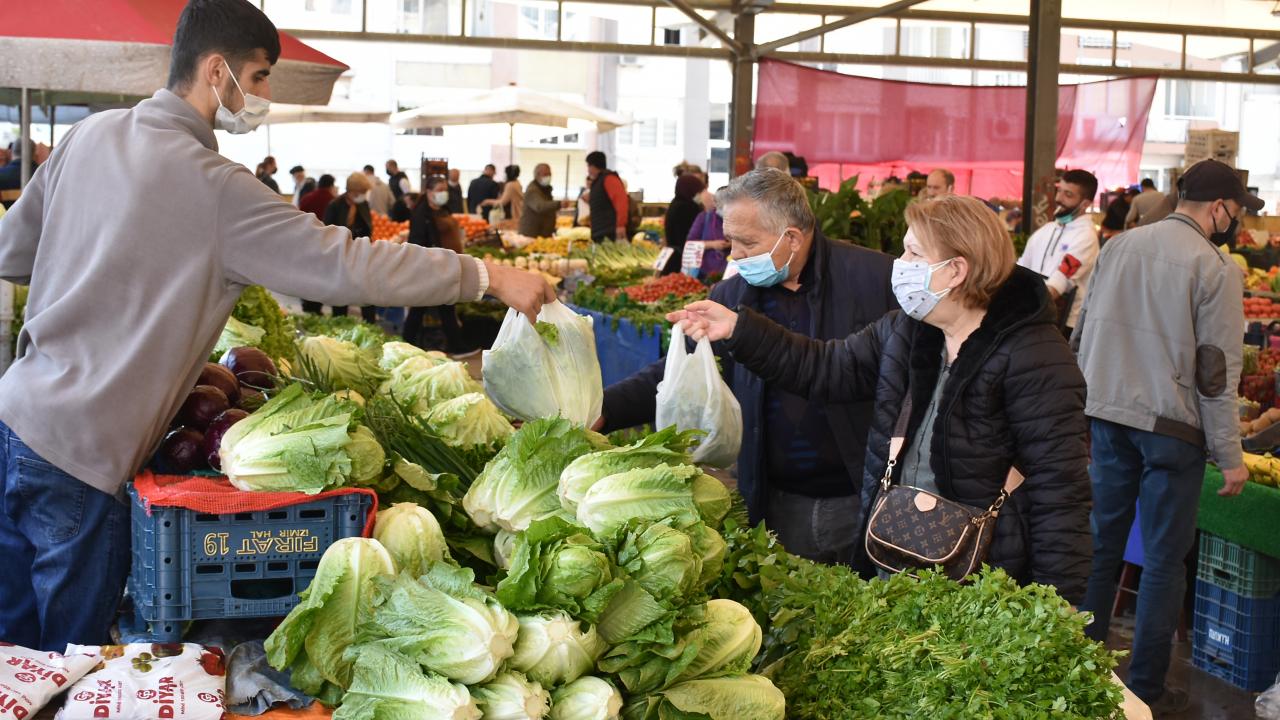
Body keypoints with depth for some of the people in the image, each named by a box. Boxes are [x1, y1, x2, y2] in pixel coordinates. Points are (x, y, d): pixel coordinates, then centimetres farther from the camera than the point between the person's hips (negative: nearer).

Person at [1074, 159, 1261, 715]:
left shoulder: (1118, 247, 6)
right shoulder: (1215, 267, -11)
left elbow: (1081, 334, 11)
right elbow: (1217, 371, -12)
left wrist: (1084, 407, 21)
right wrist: (1229, 456, -6)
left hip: (1106, 417, 5)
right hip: (1171, 427, -5)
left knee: (1101, 543, 15)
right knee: (1165, 559, 6)